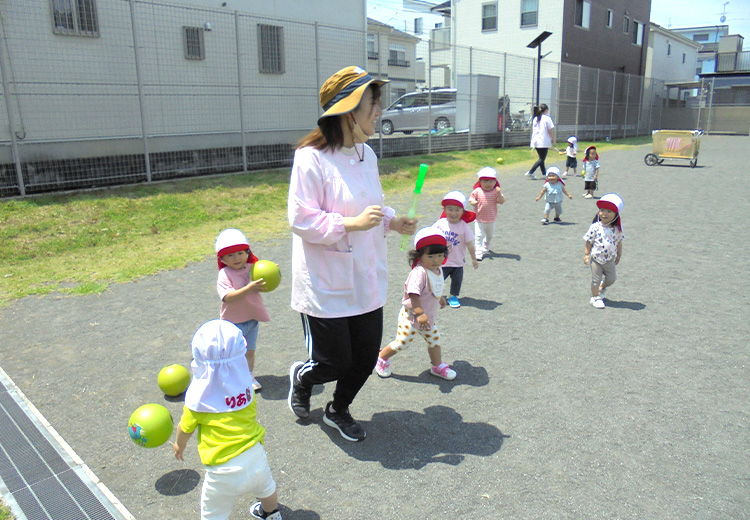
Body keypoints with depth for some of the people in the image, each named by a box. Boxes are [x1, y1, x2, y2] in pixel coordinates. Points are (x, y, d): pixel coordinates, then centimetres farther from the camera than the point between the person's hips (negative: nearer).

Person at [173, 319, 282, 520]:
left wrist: (179, 445, 24)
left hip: (224, 470, -4)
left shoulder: (198, 395, -14)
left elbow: (185, 429, 1)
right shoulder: (244, 383, -5)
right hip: (255, 456, 5)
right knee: (266, 488, 33)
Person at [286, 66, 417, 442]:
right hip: (325, 285, -7)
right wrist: (352, 223, -27)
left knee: (366, 357, 13)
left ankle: (338, 410, 41)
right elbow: (301, 220, -19)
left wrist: (391, 221, 0)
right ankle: (301, 377, 41)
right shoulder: (311, 157, -18)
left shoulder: (367, 153, 7)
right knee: (334, 362, 4)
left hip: (366, 281, 7)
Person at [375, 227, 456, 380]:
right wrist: (420, 313, -36)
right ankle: (381, 358, 24)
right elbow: (413, 294, -33)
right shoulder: (419, 272, -28)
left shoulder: (438, 270, 1)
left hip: (428, 317, 8)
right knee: (401, 343, 0)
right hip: (412, 316, -8)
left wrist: (440, 297, 32)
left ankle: (437, 365, 38)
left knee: (434, 341, 17)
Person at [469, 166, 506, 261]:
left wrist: (499, 194, -30)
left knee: (489, 235, 21)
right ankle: (478, 253, -7)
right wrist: (473, 202, -22)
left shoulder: (496, 192, -6)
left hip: (491, 220, 2)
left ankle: (486, 247, 48)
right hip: (479, 219, -2)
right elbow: (471, 198, 1)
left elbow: (502, 201, -13)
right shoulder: (477, 191, -7)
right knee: (478, 235, -11)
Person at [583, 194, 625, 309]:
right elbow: (589, 242, -7)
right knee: (596, 279, 5)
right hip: (596, 258, -4)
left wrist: (618, 255, 14)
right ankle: (595, 297, 22)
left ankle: (602, 287, 43)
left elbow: (619, 243, 8)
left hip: (610, 259, 4)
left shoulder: (617, 229, -5)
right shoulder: (595, 227, -15)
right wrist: (586, 254, -7)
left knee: (611, 278, 14)